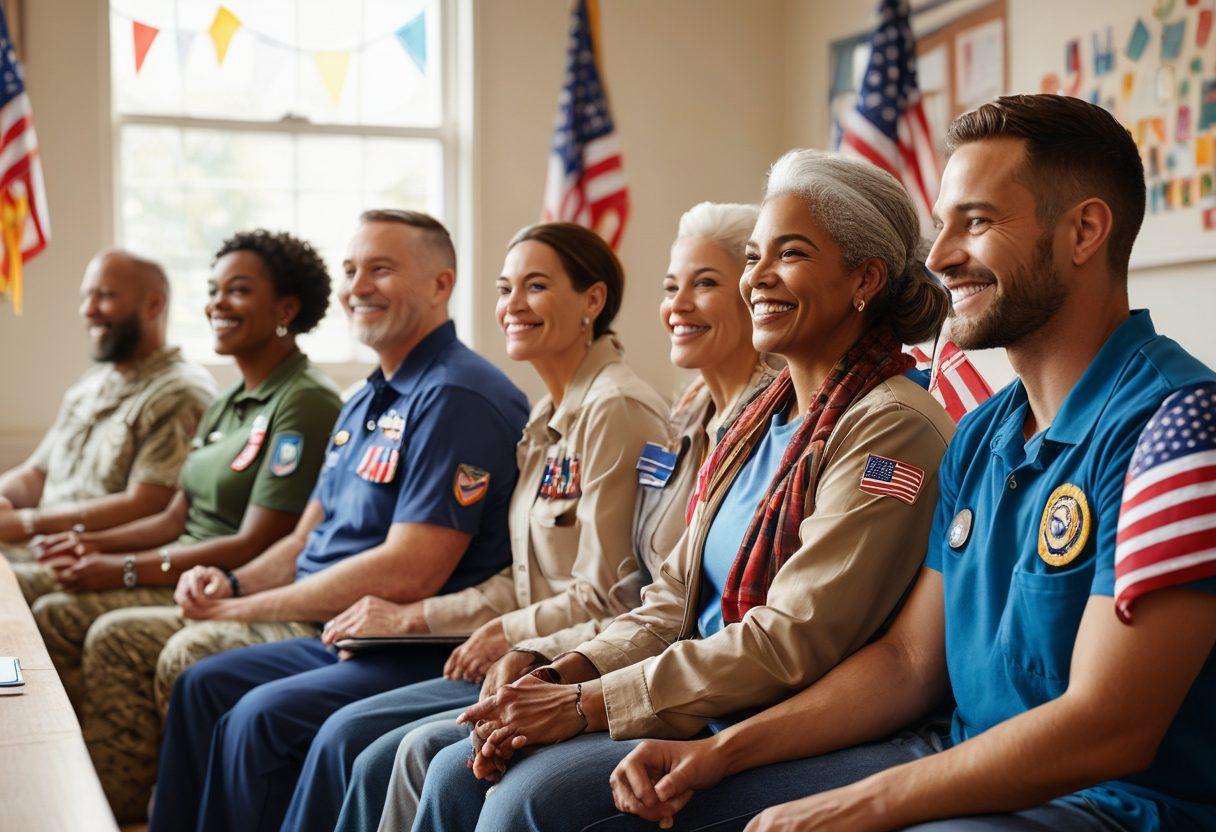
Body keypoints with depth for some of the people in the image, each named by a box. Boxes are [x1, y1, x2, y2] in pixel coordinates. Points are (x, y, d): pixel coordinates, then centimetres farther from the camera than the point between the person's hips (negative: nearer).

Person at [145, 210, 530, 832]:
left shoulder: (458, 398, -17)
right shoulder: (366, 404, 17)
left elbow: (409, 572, -23)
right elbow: (310, 538, 23)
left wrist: (249, 608, -14)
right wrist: (233, 584, 1)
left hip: (422, 653, -10)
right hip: (339, 639, 10)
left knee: (262, 716, -24)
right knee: (200, 684, 5)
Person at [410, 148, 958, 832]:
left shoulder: (892, 429, -14)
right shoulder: (761, 420, 15)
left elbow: (793, 643, -20)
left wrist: (585, 704, -19)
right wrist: (564, 676, -4)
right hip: (701, 710, 8)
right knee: (458, 775, -4)